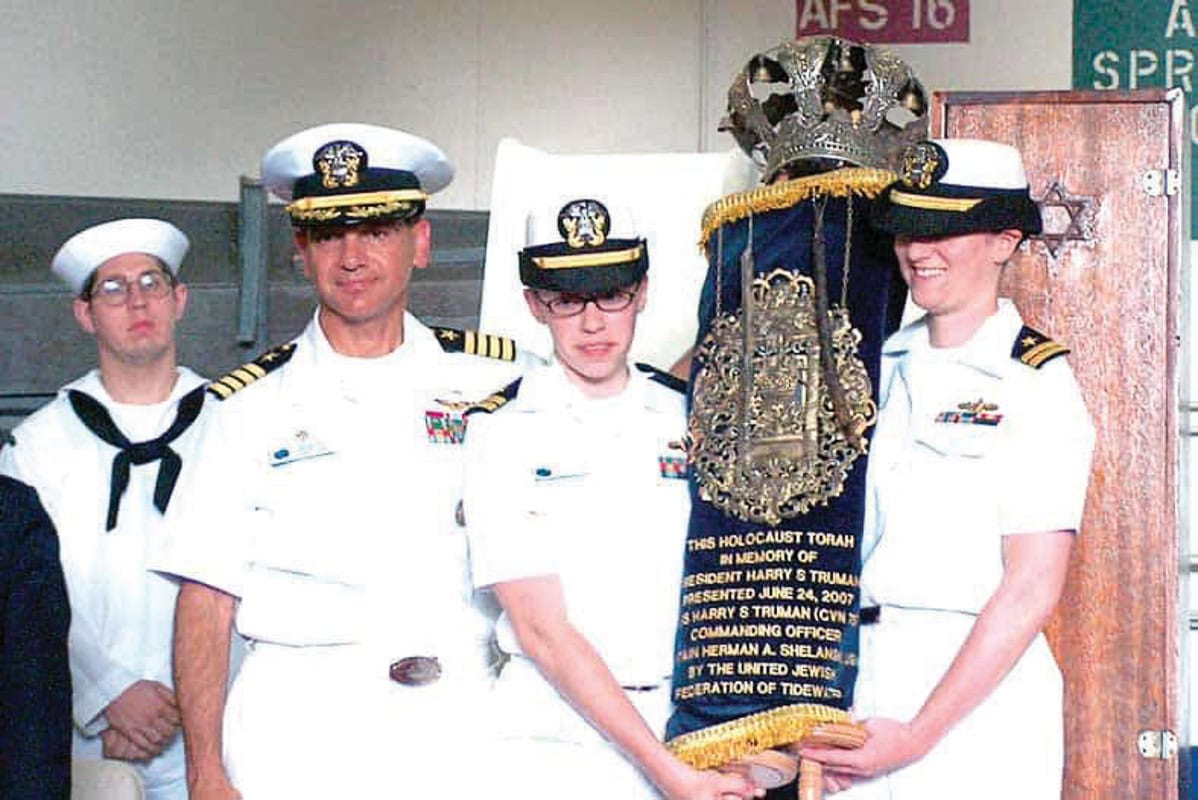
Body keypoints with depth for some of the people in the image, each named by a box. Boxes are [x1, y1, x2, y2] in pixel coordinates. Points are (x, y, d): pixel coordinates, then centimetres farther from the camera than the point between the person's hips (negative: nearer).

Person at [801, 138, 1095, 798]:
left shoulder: (1037, 382, -6)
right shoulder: (883, 361, 10)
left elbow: (1031, 590, -11)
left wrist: (919, 733, -14)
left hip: (976, 696, -4)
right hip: (861, 676, 4)